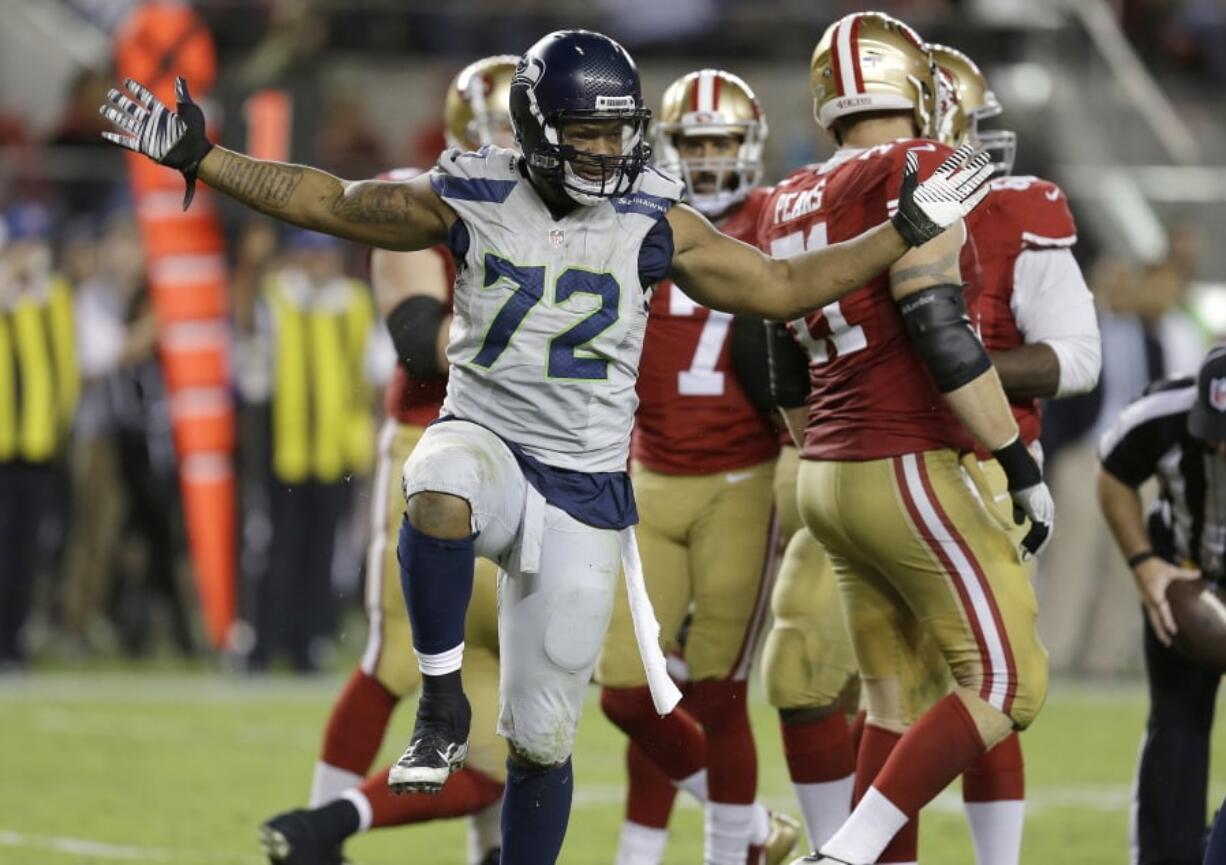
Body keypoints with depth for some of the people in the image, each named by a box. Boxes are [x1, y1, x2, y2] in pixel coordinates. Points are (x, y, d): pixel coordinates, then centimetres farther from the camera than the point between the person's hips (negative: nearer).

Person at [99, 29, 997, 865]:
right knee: (439, 497, -40)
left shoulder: (653, 223, -1)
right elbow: (326, 200, 7)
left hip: (585, 488, 1)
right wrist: (197, 158, 2)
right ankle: (443, 704, -22)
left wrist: (906, 230, 2)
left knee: (543, 740, 4)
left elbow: (781, 287, 8)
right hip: (485, 441, -1)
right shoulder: (470, 201, -3)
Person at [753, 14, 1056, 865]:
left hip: (828, 475, 8)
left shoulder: (789, 204, 12)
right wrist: (1022, 464, -14)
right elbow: (943, 333, -18)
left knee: (893, 703, 13)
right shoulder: (913, 171, -11)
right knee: (1007, 685, -4)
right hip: (906, 470, -8)